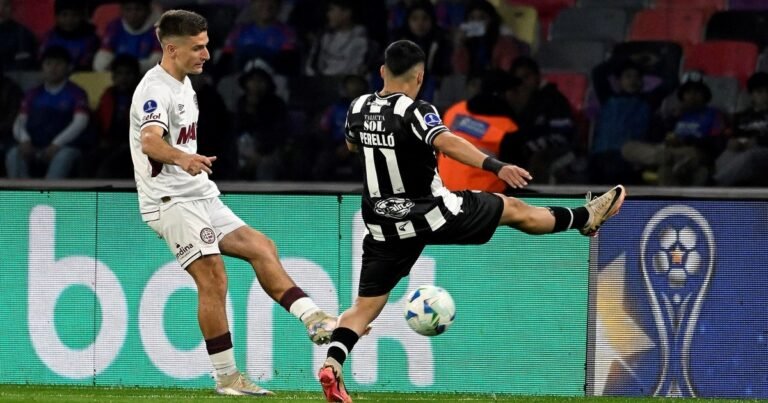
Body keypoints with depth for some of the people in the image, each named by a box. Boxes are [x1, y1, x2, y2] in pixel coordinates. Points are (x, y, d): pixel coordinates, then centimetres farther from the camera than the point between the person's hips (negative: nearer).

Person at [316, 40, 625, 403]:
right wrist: (496, 166, -45)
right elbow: (446, 142, -36)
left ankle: (332, 365, -18)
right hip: (433, 214, -5)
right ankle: (585, 218, 33)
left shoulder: (358, 109, 2)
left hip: (384, 227, 5)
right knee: (514, 210, 15)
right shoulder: (416, 111, -17)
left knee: (365, 306, 5)